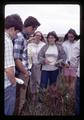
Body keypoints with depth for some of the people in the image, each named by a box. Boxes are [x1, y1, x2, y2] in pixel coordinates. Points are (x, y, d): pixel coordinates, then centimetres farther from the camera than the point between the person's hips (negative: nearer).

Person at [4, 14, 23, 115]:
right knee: (7, 112, 9)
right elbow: (8, 69, -26)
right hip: (7, 85, -8)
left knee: (6, 109, 23)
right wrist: (13, 82, -8)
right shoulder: (7, 41, -22)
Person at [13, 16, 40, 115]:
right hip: (21, 74, -9)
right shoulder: (19, 37, -21)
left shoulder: (24, 37, 9)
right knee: (19, 100, 6)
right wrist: (25, 73, -14)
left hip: (24, 73, 9)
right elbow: (16, 59, -25)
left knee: (21, 98, 23)